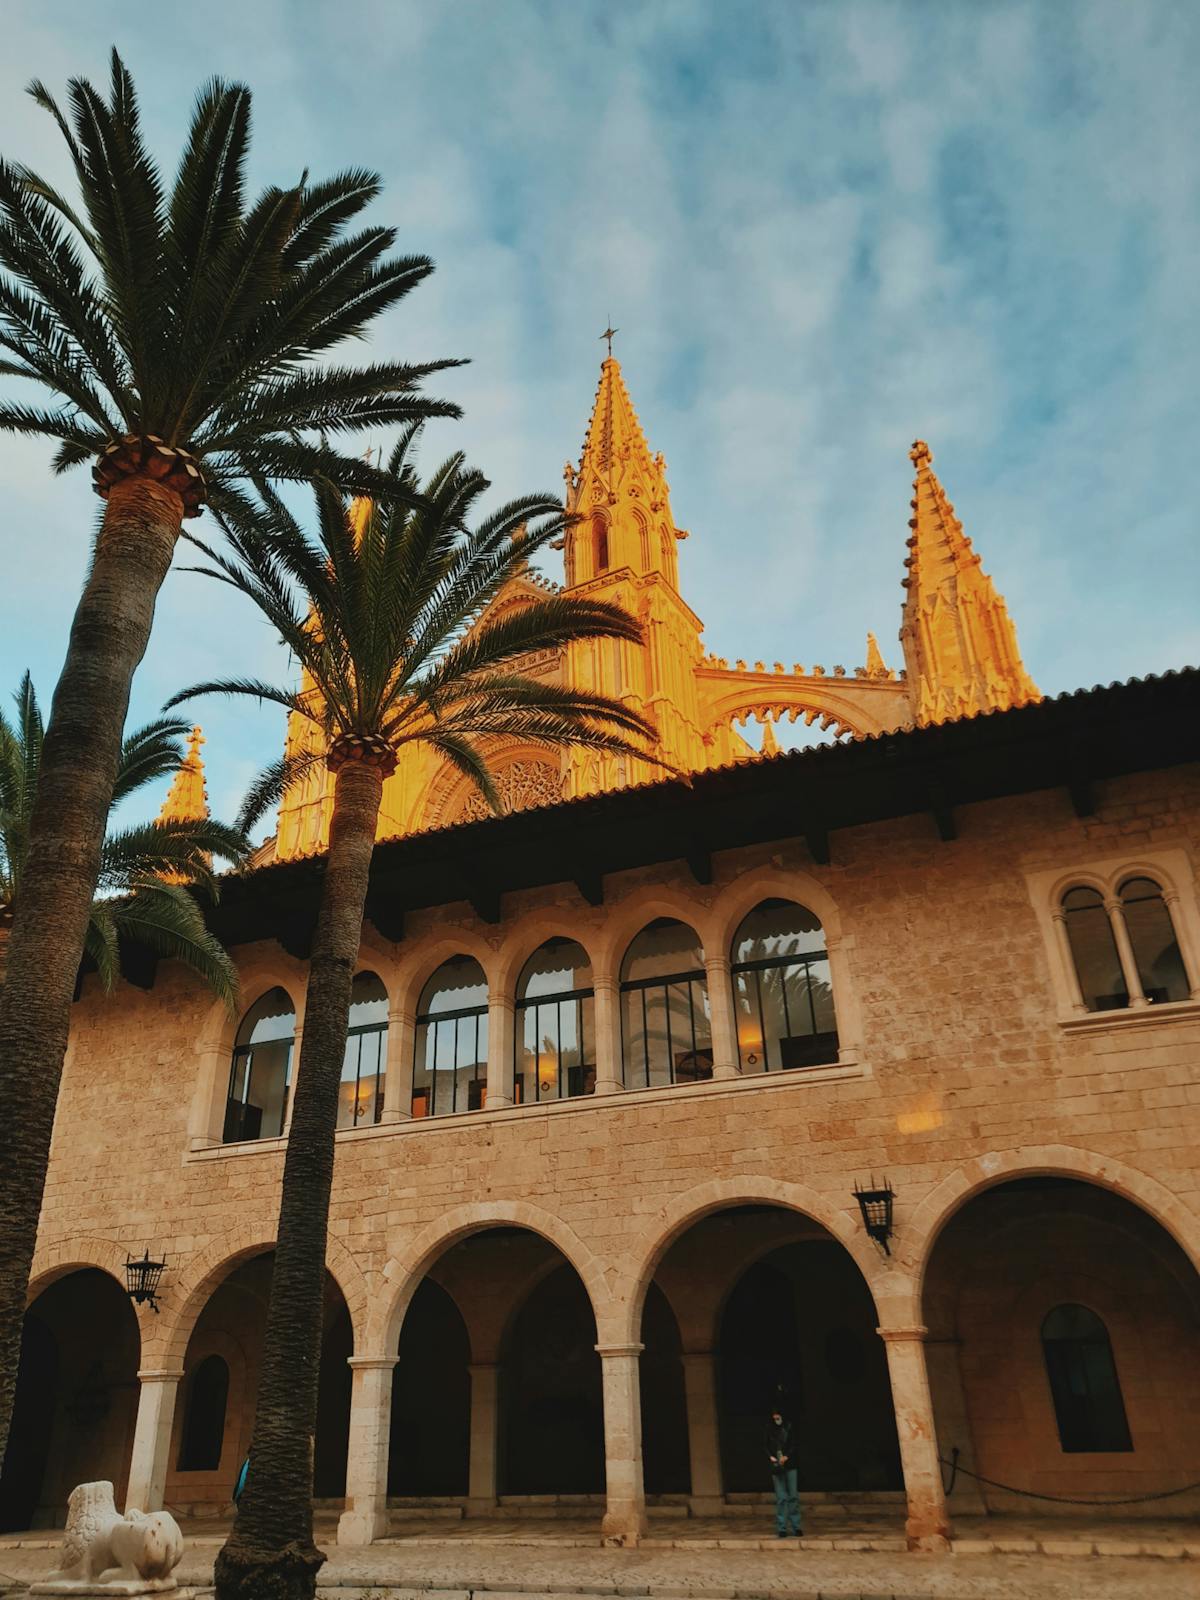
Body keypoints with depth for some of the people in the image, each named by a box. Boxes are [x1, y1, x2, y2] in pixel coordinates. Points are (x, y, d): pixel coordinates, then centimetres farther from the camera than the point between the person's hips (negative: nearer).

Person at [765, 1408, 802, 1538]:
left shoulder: (789, 1428, 0)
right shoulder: (769, 1430, 4)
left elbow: (794, 1445, -2)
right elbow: (767, 1447, 7)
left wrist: (786, 1456, -16)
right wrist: (771, 1457, -11)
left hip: (790, 1465, 0)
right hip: (777, 1467, 0)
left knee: (793, 1496, 1)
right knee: (781, 1498, -1)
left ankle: (796, 1526, 10)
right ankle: (782, 1528, 6)